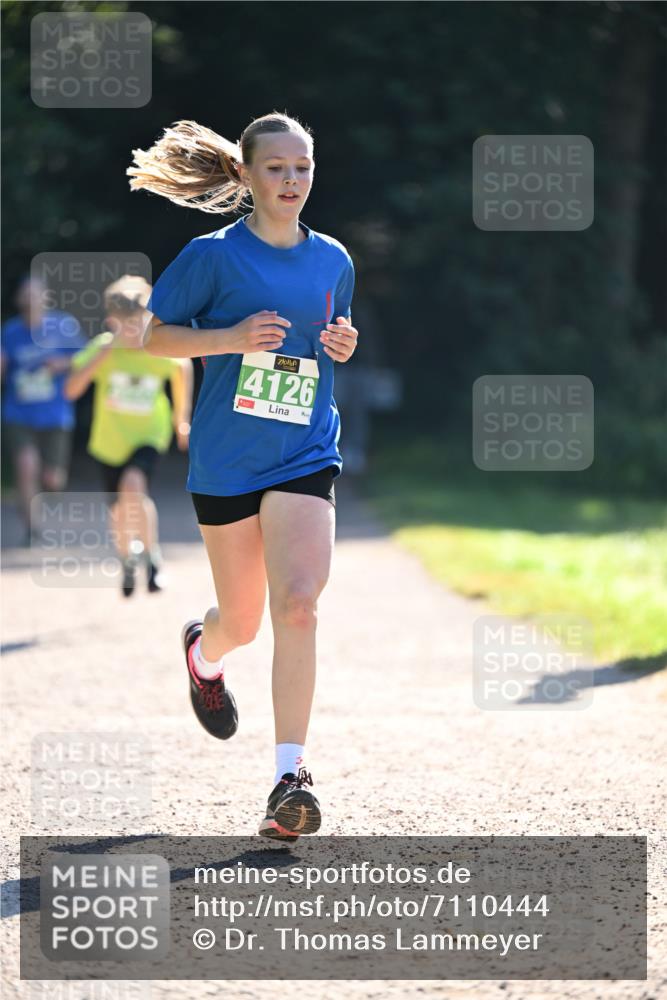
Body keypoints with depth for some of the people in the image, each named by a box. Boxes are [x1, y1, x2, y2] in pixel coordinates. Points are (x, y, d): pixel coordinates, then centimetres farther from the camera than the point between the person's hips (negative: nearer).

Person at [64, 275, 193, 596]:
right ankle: (127, 562, 43)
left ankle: (151, 556, -14)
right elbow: (72, 389, -31)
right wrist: (108, 349, -36)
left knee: (134, 485, -30)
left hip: (149, 436, -2)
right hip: (110, 439, 2)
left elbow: (184, 366, 6)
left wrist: (182, 418, 9)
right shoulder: (103, 347, -19)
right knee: (119, 510, 12)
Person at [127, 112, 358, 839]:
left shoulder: (333, 261, 8)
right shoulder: (214, 254, -3)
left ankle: (290, 778, -18)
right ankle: (204, 653, 50)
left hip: (306, 455, 1)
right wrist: (231, 338, -16)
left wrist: (342, 346, 0)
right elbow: (157, 336, 0)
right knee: (242, 622, 9)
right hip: (225, 459, -1)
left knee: (297, 603, -20)